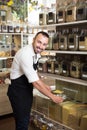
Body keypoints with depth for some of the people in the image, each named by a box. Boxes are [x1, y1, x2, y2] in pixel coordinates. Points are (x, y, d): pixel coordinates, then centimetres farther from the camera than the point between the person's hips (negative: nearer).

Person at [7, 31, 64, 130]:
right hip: (18, 91, -8)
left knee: (26, 119, 20)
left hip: (27, 90, 8)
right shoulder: (25, 54, -28)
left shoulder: (36, 53, -1)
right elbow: (35, 82, -29)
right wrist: (53, 97, -21)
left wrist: (44, 85, 11)